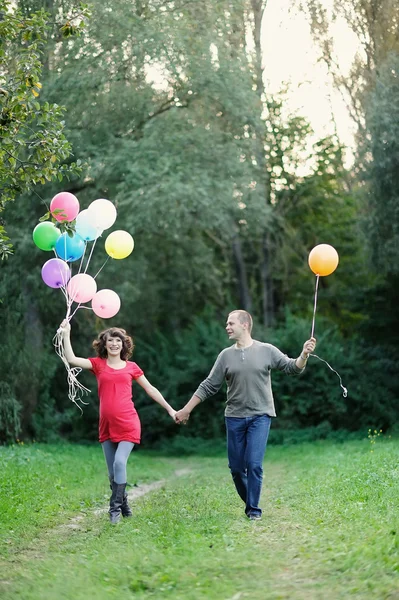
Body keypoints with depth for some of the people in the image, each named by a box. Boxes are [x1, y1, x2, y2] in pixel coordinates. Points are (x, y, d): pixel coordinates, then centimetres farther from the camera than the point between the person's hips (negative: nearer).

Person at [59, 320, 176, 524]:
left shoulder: (131, 367, 7)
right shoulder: (98, 364, 7)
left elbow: (150, 389, 14)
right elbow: (71, 359, -7)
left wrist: (170, 409, 14)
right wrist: (66, 334, -12)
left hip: (127, 424, -2)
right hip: (107, 425, 2)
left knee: (119, 463, -18)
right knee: (112, 471, 7)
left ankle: (115, 508, -12)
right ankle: (124, 507, 22)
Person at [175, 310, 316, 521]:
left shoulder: (266, 351, -1)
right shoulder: (226, 355, 4)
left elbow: (292, 367, 0)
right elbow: (208, 386, 7)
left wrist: (304, 355, -21)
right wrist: (186, 410, 5)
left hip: (260, 416, -3)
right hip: (234, 417, 3)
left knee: (254, 464, -11)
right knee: (236, 468, 4)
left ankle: (254, 510, 1)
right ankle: (250, 502, 24)